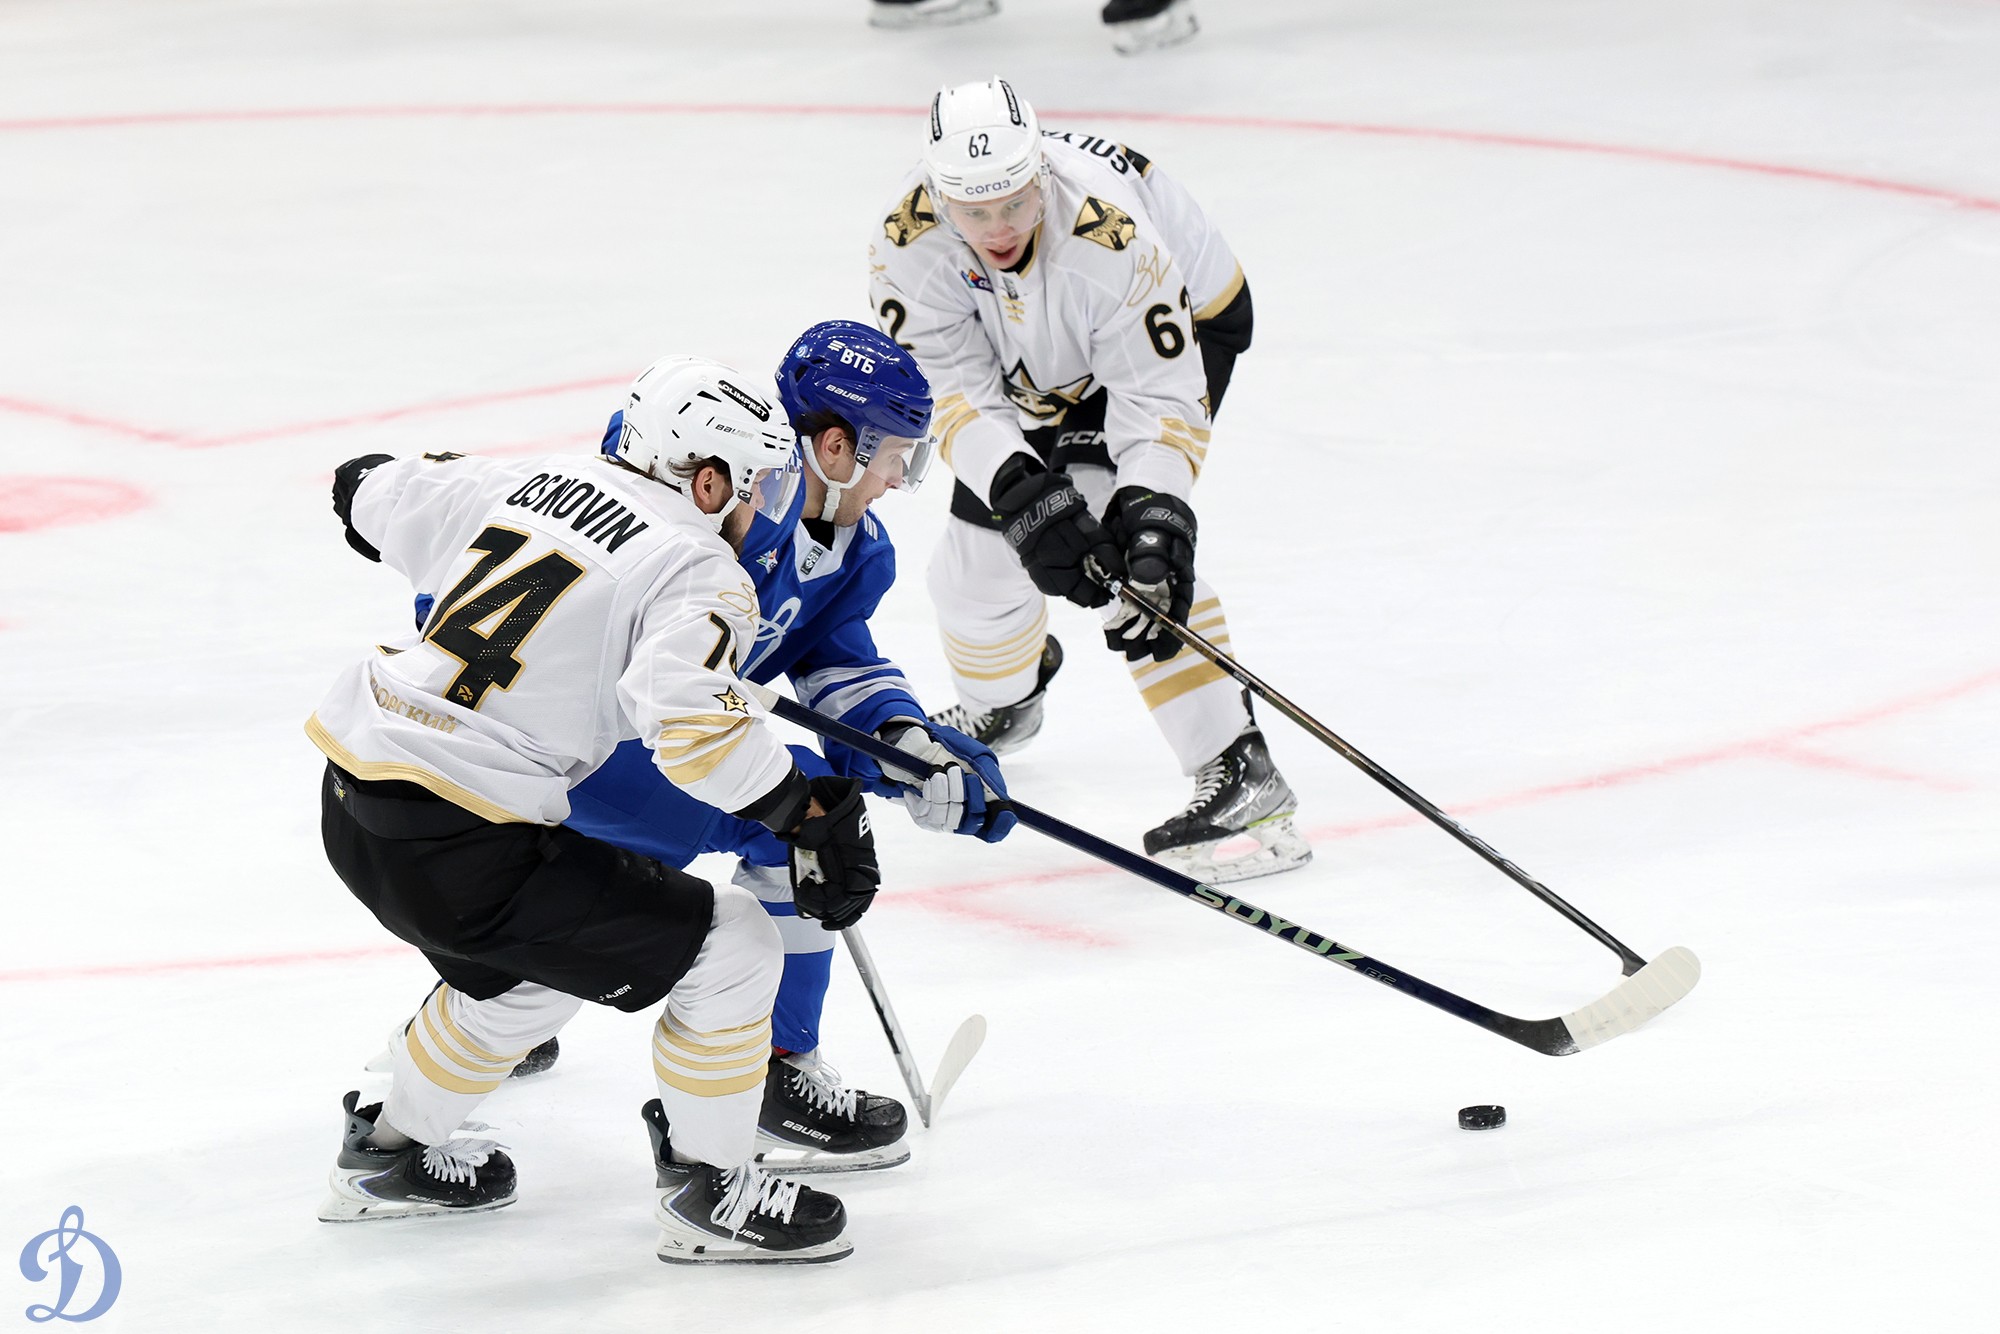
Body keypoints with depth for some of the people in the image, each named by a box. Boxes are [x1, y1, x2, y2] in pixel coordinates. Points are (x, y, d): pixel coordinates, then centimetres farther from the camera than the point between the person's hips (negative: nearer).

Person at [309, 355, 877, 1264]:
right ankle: (705, 1194, 14)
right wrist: (812, 812, -16)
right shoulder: (698, 568, -8)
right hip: (462, 841, -8)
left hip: (353, 803, 8)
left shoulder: (533, 482, 12)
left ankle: (388, 1155, 45)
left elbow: (371, 493, 25)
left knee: (526, 969, 34)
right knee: (730, 950, 2)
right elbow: (692, 719, -25)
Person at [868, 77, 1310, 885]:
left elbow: (1159, 396, -37)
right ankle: (1002, 699, 40)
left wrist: (1152, 507, -52)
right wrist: (1020, 489, -45)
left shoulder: (1111, 236, -41)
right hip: (1040, 365, 5)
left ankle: (1238, 770, -23)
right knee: (978, 558, 4)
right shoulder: (908, 241, -30)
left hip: (1188, 322, -5)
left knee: (1127, 546, -25)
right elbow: (955, 391, -29)